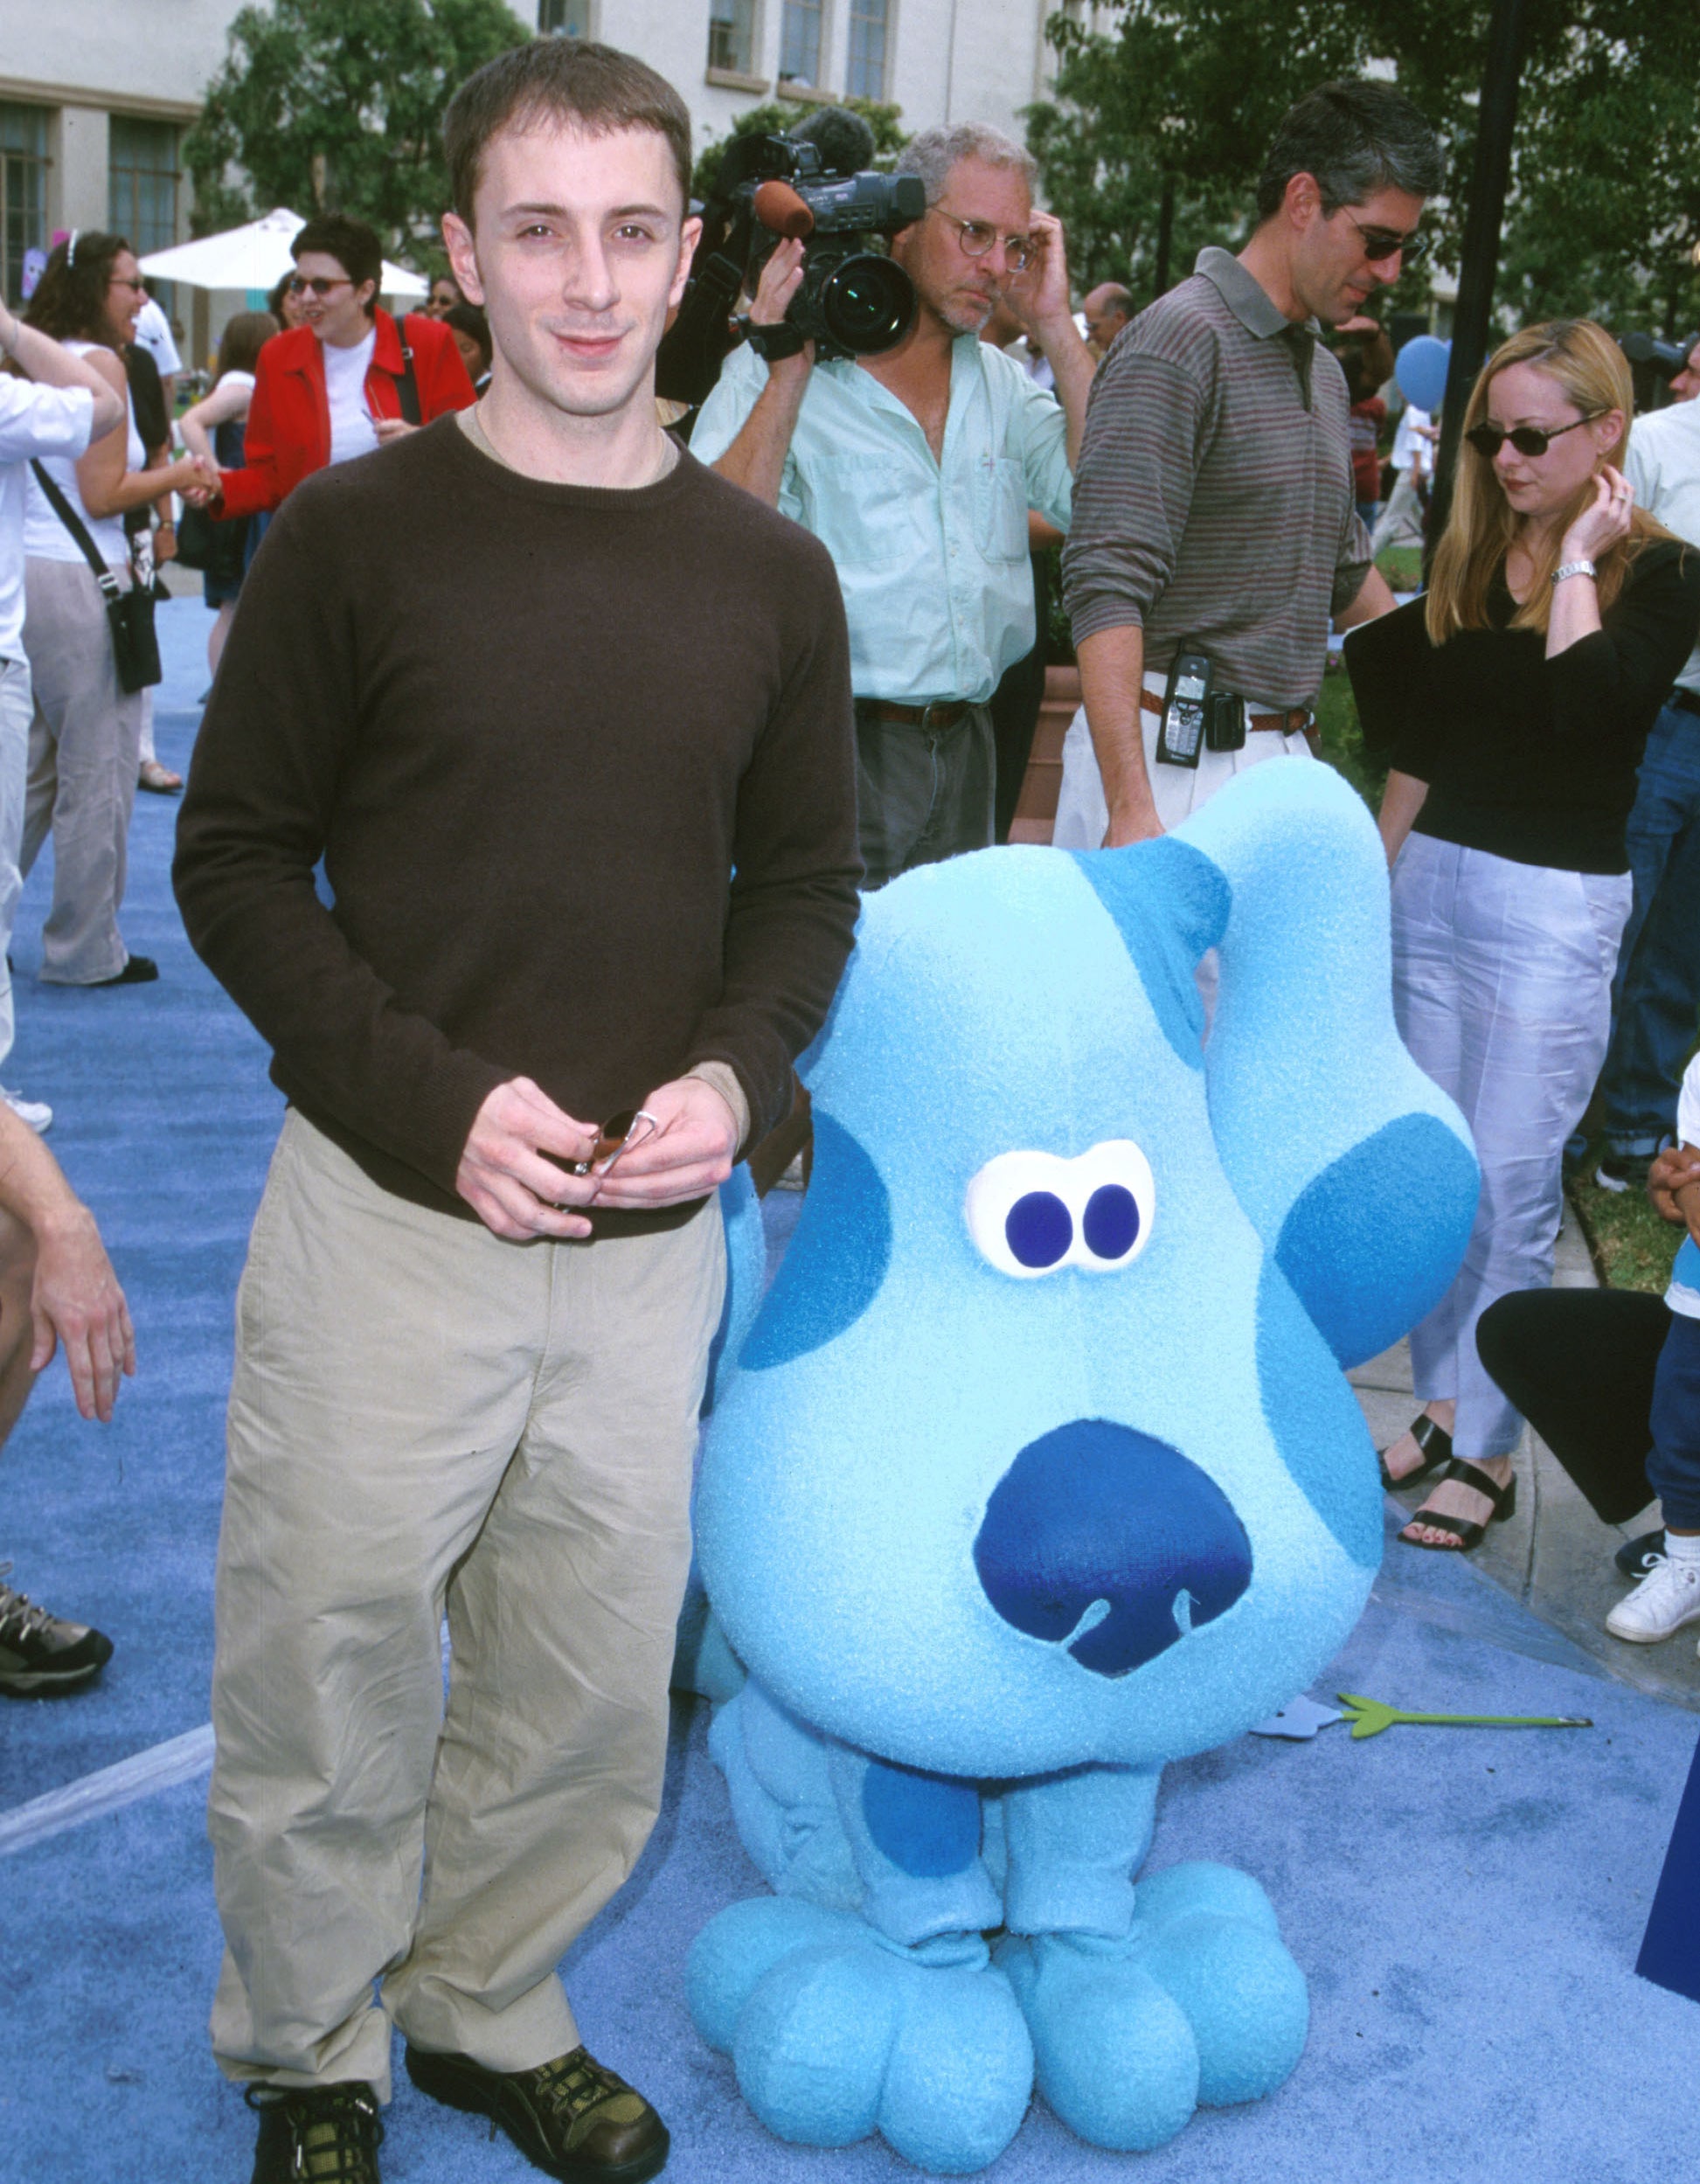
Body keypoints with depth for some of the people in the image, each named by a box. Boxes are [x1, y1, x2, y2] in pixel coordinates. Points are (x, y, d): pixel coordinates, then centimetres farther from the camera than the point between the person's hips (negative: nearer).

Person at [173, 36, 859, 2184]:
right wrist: (435, 1099, -15)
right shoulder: (353, 532, -6)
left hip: (651, 1241, 3)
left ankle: (488, 2011, 40)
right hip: (388, 1217, -3)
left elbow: (805, 882, 10)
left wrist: (734, 1074, -8)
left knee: (591, 1690, 14)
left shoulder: (769, 574, 4)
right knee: (329, 1682, 9)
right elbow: (236, 860, -3)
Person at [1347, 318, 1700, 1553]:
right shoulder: (1468, 561, 9)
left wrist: (1577, 559, -14)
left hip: (1555, 907, -5)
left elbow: (1586, 701, -24)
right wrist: (1377, 882, 13)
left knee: (1513, 1182, -3)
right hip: (1432, 884, 5)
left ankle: (1487, 1449, 6)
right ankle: (1443, 1402, 22)